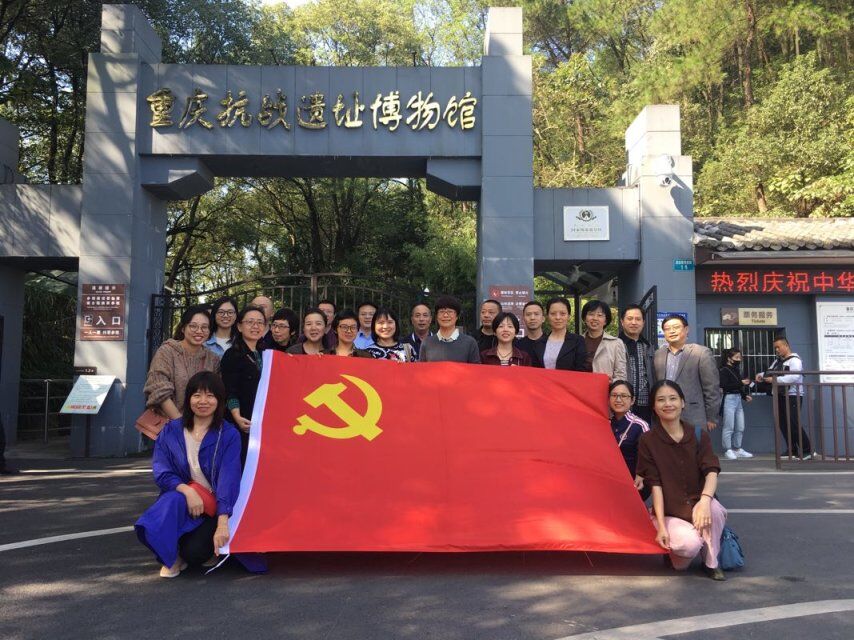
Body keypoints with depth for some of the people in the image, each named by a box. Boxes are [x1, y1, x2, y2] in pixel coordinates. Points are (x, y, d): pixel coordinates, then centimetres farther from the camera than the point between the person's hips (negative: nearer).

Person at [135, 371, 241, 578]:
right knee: (174, 499, -34)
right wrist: (187, 490, -26)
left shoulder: (229, 435, -6)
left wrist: (222, 524, -26)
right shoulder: (171, 431, 2)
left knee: (194, 552, -25)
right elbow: (161, 471, -5)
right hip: (182, 497, 2)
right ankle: (171, 555, -8)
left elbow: (228, 480, -15)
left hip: (214, 507, -2)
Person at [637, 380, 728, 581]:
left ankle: (712, 563, -9)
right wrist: (661, 526, -17)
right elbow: (655, 485, -9)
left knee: (712, 507, -33)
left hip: (697, 507, 2)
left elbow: (711, 471, -14)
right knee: (690, 543, -32)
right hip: (668, 513, -2)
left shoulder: (699, 435, 0)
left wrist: (705, 500, -35)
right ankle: (672, 552, 5)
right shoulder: (648, 441, -5)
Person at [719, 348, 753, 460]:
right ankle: (728, 451, 2)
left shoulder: (736, 370, 17)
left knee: (740, 427, 10)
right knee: (729, 427, -5)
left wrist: (745, 396, 9)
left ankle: (737, 449, 21)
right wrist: (741, 383, -18)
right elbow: (724, 386, -20)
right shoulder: (723, 370, -8)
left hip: (738, 399, 8)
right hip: (729, 399, -8)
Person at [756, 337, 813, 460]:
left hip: (792, 396, -9)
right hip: (780, 396, 9)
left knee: (794, 424, -11)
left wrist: (775, 379, -28)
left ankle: (808, 450, -3)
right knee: (783, 424, 8)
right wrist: (762, 375, -3)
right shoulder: (777, 361, 16)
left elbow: (794, 377, -26)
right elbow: (770, 372, 19)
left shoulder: (794, 360, -12)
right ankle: (792, 450, 16)